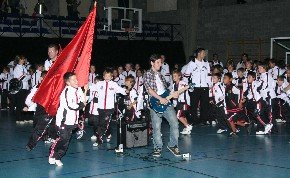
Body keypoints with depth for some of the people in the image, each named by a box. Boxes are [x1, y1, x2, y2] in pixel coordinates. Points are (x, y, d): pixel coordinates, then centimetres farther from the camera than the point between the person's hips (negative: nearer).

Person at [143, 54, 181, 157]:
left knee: (174, 123, -4)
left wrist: (173, 94, 7)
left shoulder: (160, 75, 21)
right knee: (156, 127, -3)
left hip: (166, 101, 6)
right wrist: (160, 99, -19)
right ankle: (158, 147, 12)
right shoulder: (147, 74, 0)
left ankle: (173, 145, 8)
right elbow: (149, 89, -12)